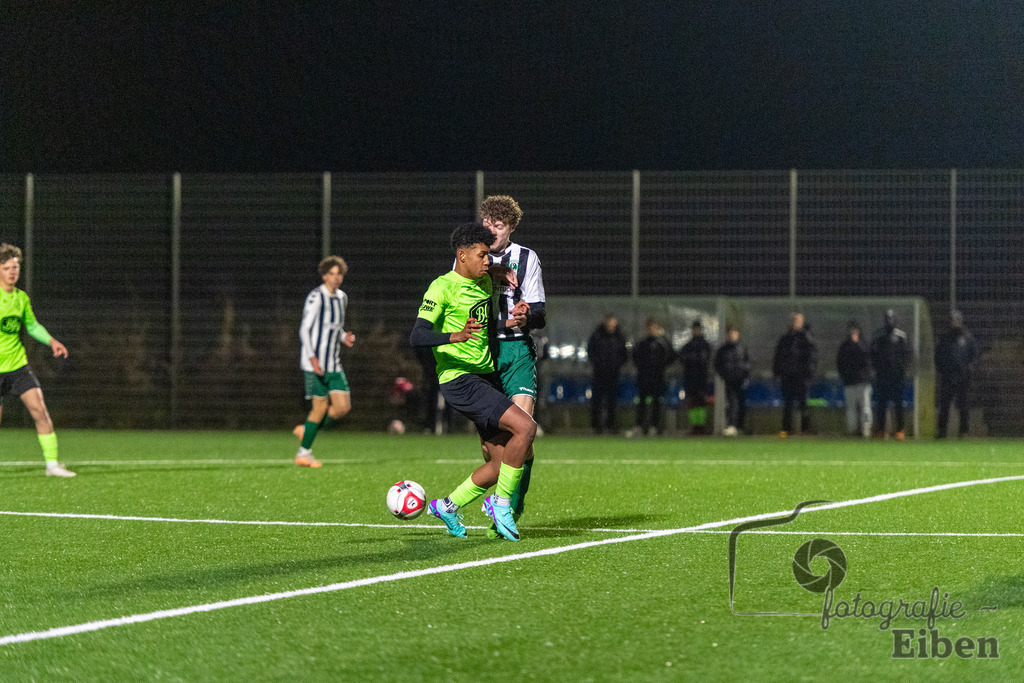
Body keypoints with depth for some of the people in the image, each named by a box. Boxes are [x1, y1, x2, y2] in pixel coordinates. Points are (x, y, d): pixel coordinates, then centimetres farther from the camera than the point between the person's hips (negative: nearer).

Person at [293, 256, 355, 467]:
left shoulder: (341, 298, 14)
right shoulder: (315, 297, -11)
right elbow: (304, 329, -12)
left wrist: (345, 337, 3)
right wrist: (312, 358, -20)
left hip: (334, 364, 7)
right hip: (315, 362, -7)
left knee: (343, 406, -2)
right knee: (320, 407, -6)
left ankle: (306, 430, 19)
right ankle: (303, 453, 7)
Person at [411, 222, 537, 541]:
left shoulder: (485, 282, 13)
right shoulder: (443, 287, -11)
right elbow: (417, 336, -20)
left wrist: (511, 317, 7)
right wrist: (455, 336, -37)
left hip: (487, 377, 9)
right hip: (459, 380, -9)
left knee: (502, 464, 6)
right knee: (525, 427, -22)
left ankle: (448, 506, 22)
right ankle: (501, 503, -9)